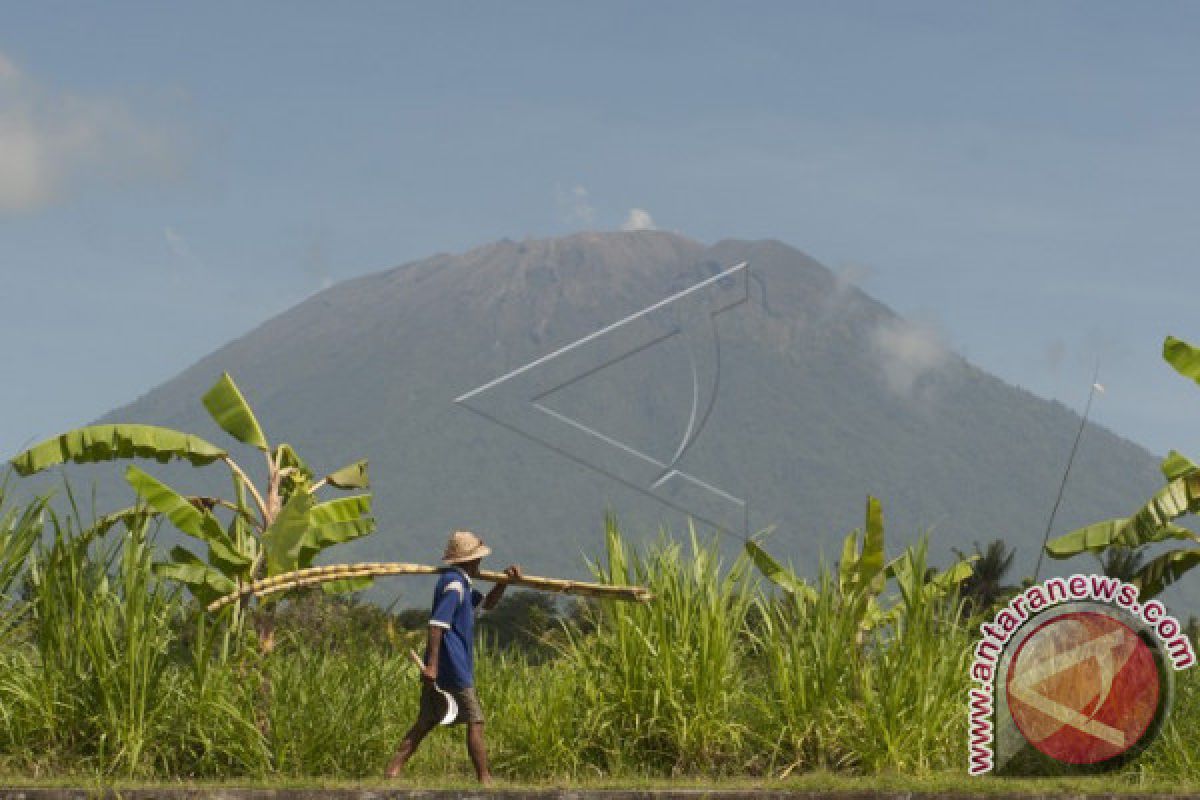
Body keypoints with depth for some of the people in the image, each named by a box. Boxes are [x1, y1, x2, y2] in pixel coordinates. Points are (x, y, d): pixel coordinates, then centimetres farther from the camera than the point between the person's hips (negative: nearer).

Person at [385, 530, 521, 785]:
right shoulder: (454, 583, -13)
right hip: (453, 670, -10)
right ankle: (485, 781, -2)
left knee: (425, 723, 8)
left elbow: (487, 603, 32)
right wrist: (431, 665, -28)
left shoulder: (462, 584, 20)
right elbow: (437, 623, -23)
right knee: (475, 721, -4)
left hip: (437, 671, 10)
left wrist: (504, 581, 14)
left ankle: (393, 771, 1)